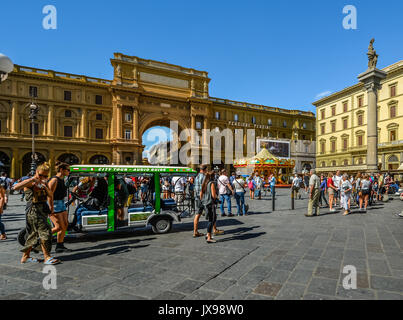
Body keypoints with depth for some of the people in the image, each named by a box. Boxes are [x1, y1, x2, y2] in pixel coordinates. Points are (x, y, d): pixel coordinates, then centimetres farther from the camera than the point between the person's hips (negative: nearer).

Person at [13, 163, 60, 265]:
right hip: (33, 210, -7)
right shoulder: (30, 182, -7)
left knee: (34, 234, 14)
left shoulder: (44, 183, 13)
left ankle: (25, 257, 26)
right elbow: (16, 187, -25)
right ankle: (47, 257, -6)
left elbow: (50, 196, 5)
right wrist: (32, 179, -26)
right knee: (45, 232, -11)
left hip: (42, 210, 7)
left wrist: (45, 187, -12)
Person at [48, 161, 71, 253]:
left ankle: (60, 246, 16)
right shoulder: (54, 180, -16)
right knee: (59, 227, -7)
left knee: (65, 225, 7)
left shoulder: (62, 179, 12)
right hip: (54, 204, -9)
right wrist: (51, 209, -23)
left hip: (61, 204, 9)